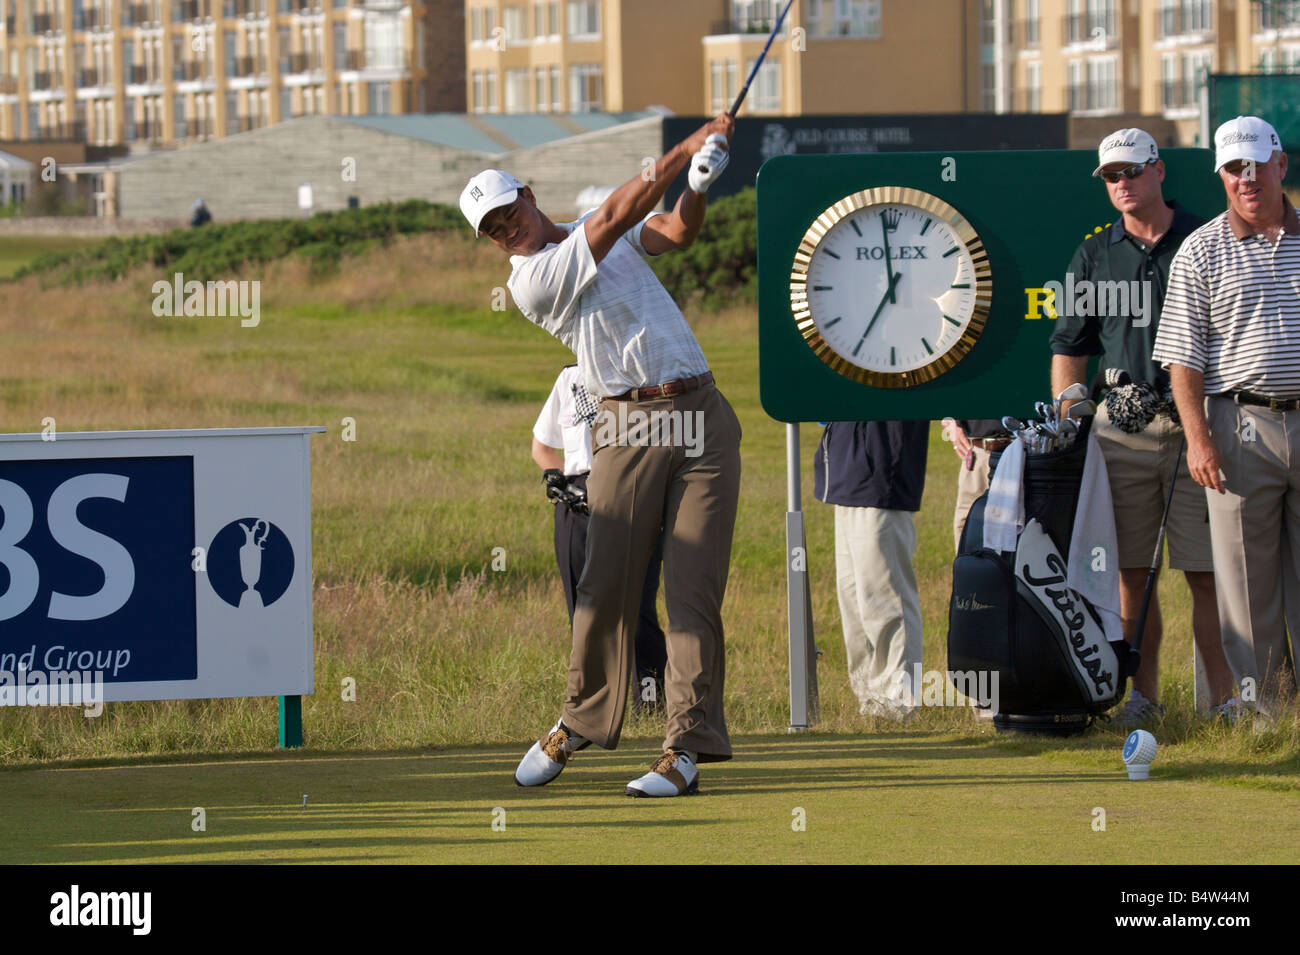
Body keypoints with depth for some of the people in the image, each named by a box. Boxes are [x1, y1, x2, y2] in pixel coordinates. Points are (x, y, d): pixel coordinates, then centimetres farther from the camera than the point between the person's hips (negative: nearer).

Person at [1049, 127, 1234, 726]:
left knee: (1206, 572, -5)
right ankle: (1143, 695, 10)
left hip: (1194, 426, -2)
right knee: (1131, 572, 3)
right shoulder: (1094, 257, 11)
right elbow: (1069, 346, 12)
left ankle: (1225, 698, -5)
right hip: (1121, 427, 2)